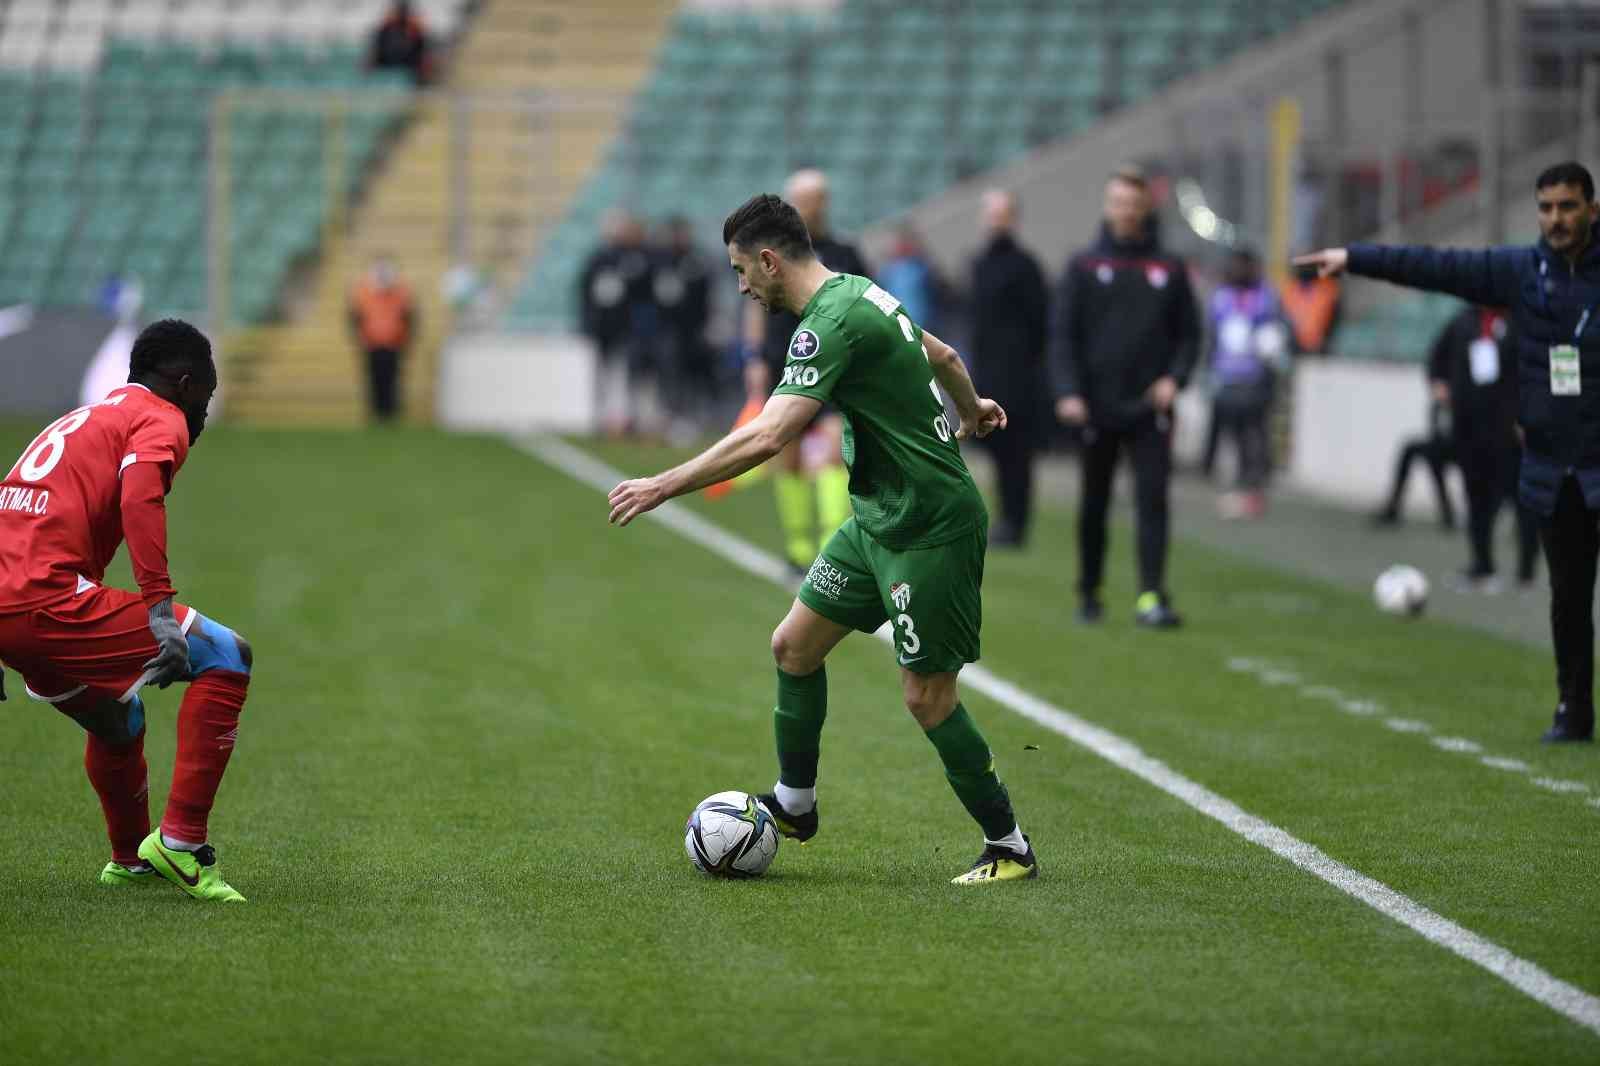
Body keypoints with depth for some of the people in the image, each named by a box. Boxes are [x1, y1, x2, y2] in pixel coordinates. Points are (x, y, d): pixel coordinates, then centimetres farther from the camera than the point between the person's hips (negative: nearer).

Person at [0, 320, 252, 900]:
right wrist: (161, 607, -24)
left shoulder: (78, 420, 31)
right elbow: (139, 495, -17)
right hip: (51, 599, -9)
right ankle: (181, 841, -9)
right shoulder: (161, 419, 4)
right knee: (227, 658, -4)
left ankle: (130, 860, 49)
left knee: (117, 722, 32)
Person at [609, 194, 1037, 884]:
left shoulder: (832, 324, -23)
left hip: (930, 530, -10)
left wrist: (662, 487, -28)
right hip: (879, 519, 10)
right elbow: (943, 356, 25)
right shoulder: (859, 292, 8)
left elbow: (765, 438, -32)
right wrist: (969, 411, 46)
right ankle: (794, 805, 28)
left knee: (927, 697, -3)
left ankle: (1009, 848, 9)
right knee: (794, 646, 12)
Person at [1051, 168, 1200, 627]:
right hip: (1097, 408, 0)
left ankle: (1152, 597, -13)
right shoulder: (1084, 267, 4)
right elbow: (1064, 335, 1)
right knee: (1094, 506, 9)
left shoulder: (1169, 269, 7)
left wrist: (1174, 377, -7)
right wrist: (1068, 391, -12)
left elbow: (1188, 333, 10)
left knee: (1152, 499, -10)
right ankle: (1088, 593, 21)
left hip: (1150, 408, 0)